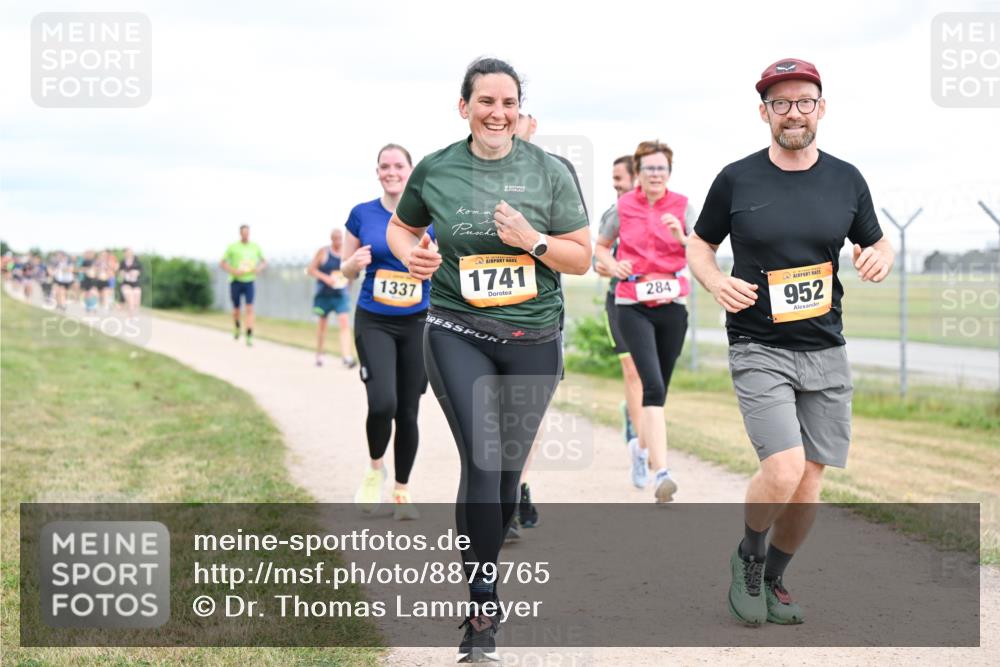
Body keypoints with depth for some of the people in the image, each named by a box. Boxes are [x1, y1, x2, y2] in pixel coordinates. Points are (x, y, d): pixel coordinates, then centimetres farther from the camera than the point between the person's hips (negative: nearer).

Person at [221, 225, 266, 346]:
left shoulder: (255, 247, 4)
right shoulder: (232, 247, -3)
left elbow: (264, 262, 15)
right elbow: (222, 263, 0)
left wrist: (259, 268, -8)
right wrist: (233, 271, -17)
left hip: (249, 282, 1)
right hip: (236, 281, -1)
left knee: (250, 308, -14)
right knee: (236, 309, 10)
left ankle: (249, 337, -18)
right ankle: (237, 327, 43)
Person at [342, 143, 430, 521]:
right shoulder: (362, 214, 1)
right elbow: (347, 271, 8)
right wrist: (356, 262, -14)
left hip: (417, 323, 1)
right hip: (374, 322, -1)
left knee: (408, 412, 4)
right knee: (382, 404, -19)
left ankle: (402, 493, 21)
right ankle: (374, 467, 11)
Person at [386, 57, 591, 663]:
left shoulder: (550, 171, 1)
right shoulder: (435, 170, 1)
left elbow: (582, 258, 3)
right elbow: (401, 226, 19)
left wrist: (533, 241, -15)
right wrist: (410, 252, -3)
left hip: (533, 338, 2)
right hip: (458, 334, -2)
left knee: (509, 469, 8)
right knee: (483, 459, -17)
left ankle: (483, 566, 32)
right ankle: (484, 610, -12)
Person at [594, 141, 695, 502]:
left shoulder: (682, 206, 3)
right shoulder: (623, 206, 2)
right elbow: (600, 246, 16)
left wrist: (681, 236, -22)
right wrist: (613, 265, -4)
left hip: (672, 306, 2)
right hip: (632, 306, -2)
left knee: (659, 387, 13)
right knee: (653, 386, -19)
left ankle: (641, 446, 42)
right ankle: (661, 474, -24)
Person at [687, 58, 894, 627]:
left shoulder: (846, 179, 5)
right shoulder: (736, 179, -2)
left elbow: (878, 243, 17)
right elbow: (700, 244, 10)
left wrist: (881, 258, -7)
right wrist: (716, 281, -11)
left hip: (826, 353, 3)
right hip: (759, 350, -3)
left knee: (810, 481, 4)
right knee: (783, 471, -18)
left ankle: (773, 579, 27)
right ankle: (748, 557, 11)